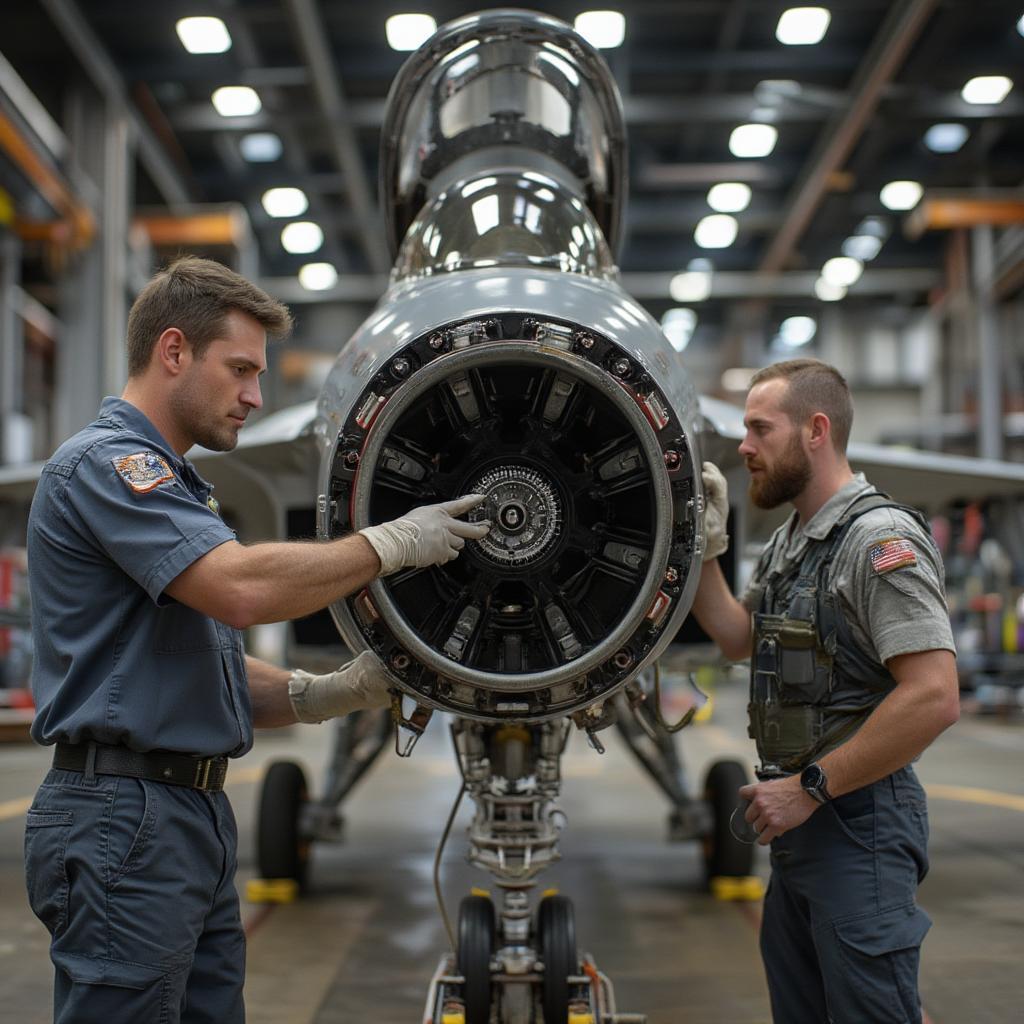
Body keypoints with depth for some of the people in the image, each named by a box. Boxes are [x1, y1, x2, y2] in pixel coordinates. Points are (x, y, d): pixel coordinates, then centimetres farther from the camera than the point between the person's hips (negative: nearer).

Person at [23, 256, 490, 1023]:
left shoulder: (169, 482, 20)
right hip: (123, 817, -10)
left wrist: (325, 694, 2)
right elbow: (243, 587, -27)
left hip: (195, 816, 10)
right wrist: (392, 544, -14)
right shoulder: (105, 463, -12)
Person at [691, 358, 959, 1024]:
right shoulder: (788, 543, 15)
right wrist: (707, 545, 6)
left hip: (858, 824, -9)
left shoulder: (881, 538, -16)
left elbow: (934, 698, -24)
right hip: (800, 820, 9)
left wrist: (810, 786, -20)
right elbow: (738, 639, 16)